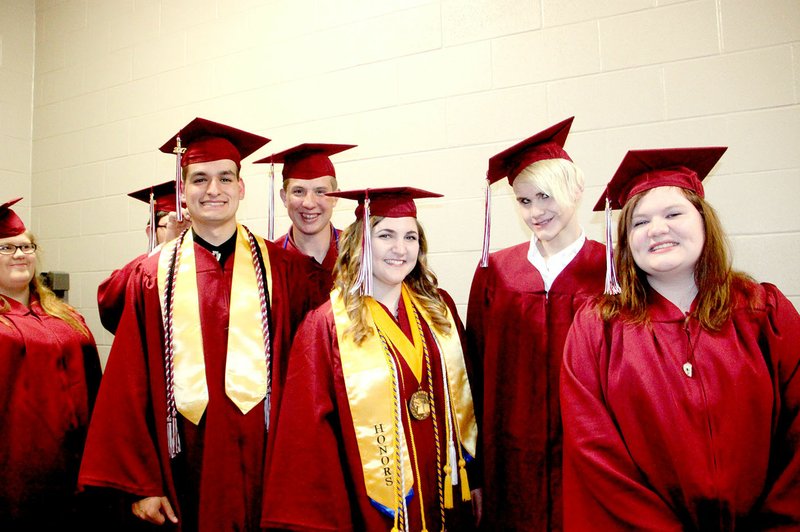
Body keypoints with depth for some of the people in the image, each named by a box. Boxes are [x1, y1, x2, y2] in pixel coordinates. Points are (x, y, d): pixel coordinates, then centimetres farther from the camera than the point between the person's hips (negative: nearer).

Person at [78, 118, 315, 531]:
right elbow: (130, 390, -1)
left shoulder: (281, 269, -3)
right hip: (183, 468, 1)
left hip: (261, 465, 0)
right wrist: (141, 485, -2)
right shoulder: (153, 276, 0)